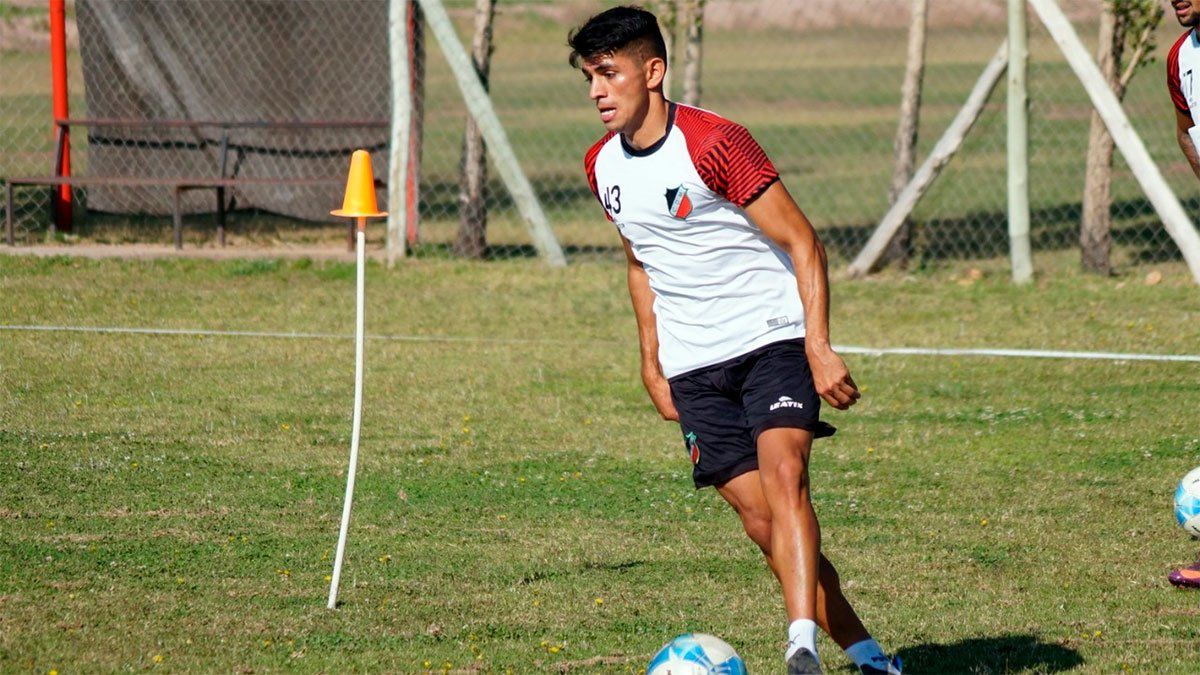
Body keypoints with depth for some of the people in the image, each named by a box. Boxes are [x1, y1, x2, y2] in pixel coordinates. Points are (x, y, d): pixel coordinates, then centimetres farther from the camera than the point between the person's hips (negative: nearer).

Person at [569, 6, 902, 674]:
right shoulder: (603, 166, 6)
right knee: (760, 519, -1)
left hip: (773, 340, -6)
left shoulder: (715, 143, -15)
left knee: (783, 476, -27)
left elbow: (803, 243, -13)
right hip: (694, 367, 6)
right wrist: (652, 363, 19)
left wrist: (818, 346, -21)